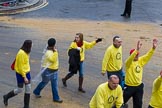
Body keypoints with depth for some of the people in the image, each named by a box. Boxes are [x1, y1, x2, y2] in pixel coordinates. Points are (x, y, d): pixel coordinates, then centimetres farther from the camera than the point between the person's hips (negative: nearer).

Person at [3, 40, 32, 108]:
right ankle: (6, 97, 28)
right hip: (20, 74, -8)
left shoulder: (25, 52, 3)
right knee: (19, 90, 5)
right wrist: (24, 77, -21)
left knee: (28, 89, 7)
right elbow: (20, 67, -23)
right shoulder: (21, 53, -25)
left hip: (27, 72, 8)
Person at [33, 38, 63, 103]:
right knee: (44, 83, 12)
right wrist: (55, 51, -34)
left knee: (55, 85, 8)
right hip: (48, 71, -8)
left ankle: (56, 98, 14)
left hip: (54, 70, 8)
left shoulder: (52, 50, 4)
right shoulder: (48, 52, -26)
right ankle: (36, 92, 36)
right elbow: (53, 59, -38)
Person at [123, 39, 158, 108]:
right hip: (129, 86, -5)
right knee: (122, 101, 11)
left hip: (139, 86, 5)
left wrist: (153, 48, -25)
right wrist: (137, 49, -52)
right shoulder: (128, 62, -17)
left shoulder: (140, 60, 0)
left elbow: (148, 55, -8)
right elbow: (131, 58, -38)